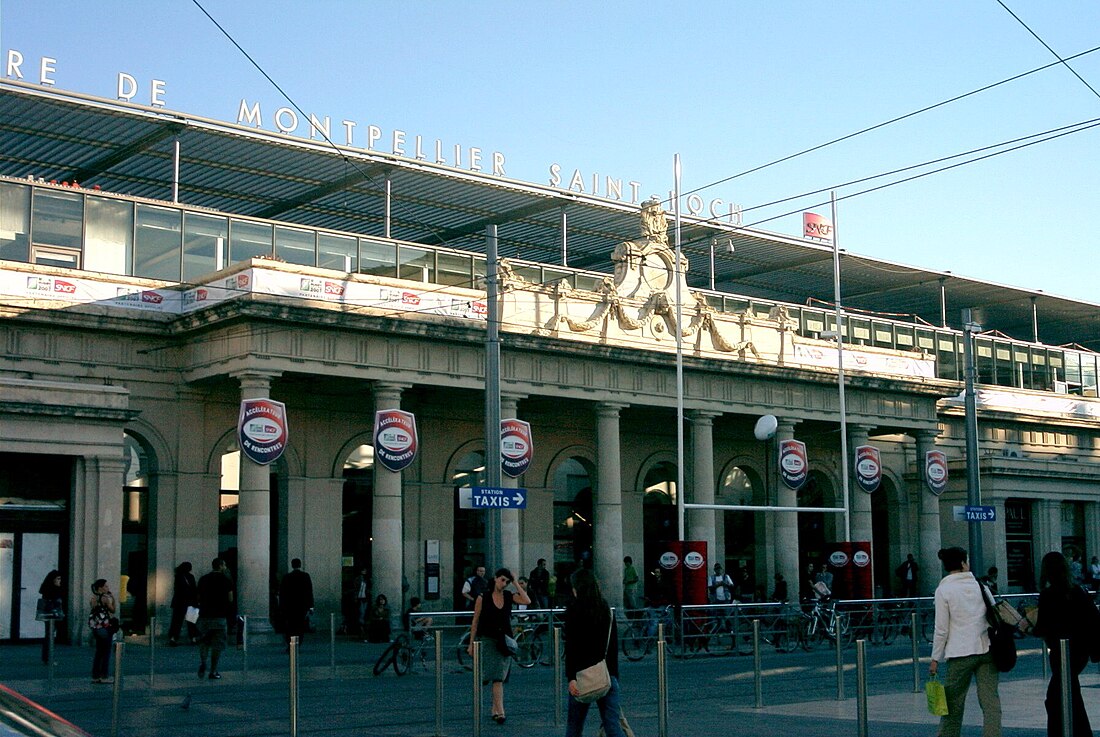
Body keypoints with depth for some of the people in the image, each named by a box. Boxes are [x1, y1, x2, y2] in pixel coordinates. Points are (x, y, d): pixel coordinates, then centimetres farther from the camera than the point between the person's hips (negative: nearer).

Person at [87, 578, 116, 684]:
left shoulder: (92, 599, 8)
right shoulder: (106, 598, -13)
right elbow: (113, 610, -6)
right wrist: (113, 599, 2)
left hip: (95, 627, 7)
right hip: (105, 627, -7)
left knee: (98, 652, 14)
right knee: (106, 652, 0)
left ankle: (95, 676, 15)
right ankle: (103, 677, 0)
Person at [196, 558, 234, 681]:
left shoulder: (203, 579, 8)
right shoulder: (225, 580, -2)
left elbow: (199, 598, 10)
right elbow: (230, 600, -2)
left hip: (204, 615, 3)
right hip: (220, 616, -3)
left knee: (204, 642, 16)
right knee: (217, 645, 4)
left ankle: (202, 663, -6)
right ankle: (213, 671, 4)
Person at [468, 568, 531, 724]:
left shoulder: (509, 596, 4)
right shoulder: (483, 598, -4)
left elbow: (527, 601, -14)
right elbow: (475, 621, 0)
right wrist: (471, 643, -1)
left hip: (504, 640, 3)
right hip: (487, 640, -3)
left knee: (499, 677, 6)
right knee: (497, 677, -11)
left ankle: (495, 709, 19)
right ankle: (500, 711, -8)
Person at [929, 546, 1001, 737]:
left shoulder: (943, 589, -2)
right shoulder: (979, 584, 8)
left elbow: (941, 629, -5)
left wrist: (935, 659, 1)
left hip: (960, 653, -3)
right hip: (987, 649, 3)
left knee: (953, 705, 7)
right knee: (991, 701, 1)